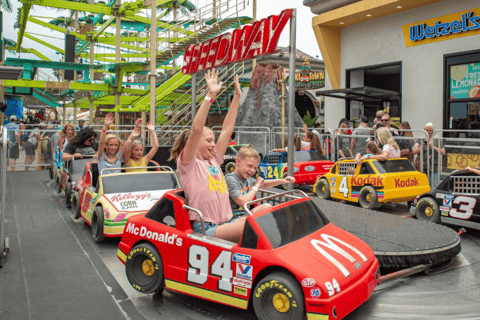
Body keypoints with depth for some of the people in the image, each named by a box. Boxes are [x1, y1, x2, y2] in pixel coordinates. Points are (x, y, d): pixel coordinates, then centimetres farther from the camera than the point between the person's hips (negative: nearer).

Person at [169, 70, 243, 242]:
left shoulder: (213, 160, 18)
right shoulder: (187, 163, -1)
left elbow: (227, 130, 19)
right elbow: (196, 130, -16)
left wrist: (237, 97, 19)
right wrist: (210, 96, -19)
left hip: (227, 222, 8)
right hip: (204, 229, -8)